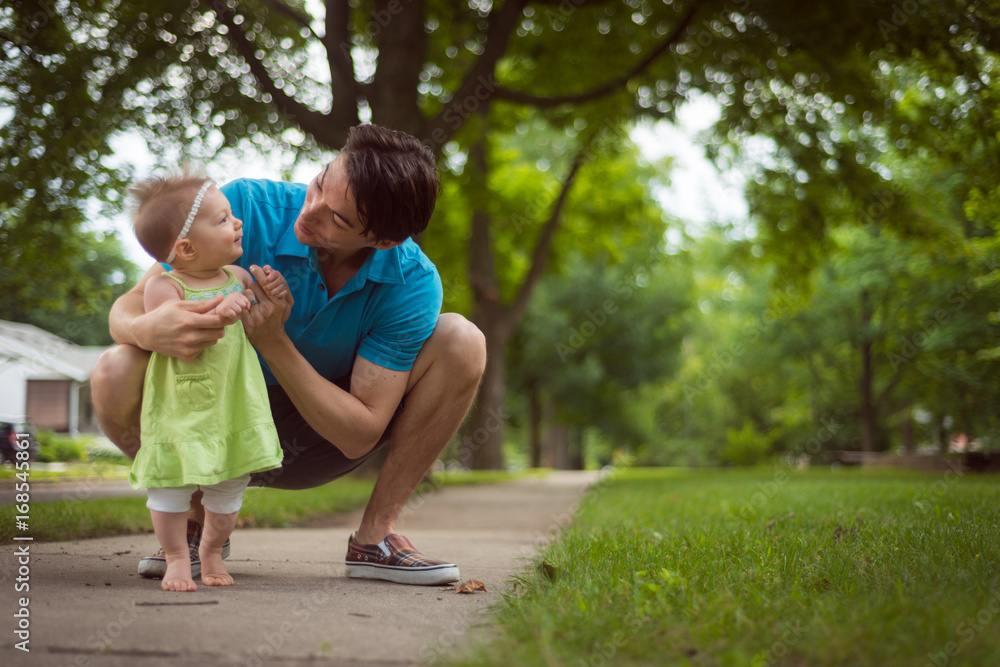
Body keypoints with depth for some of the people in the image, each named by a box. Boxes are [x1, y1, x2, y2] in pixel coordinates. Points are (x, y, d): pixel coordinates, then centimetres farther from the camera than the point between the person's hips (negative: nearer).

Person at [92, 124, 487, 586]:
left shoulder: (413, 284, -23)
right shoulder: (248, 206, -23)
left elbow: (358, 435, -24)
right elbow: (128, 307, -20)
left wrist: (273, 342, -35)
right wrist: (148, 329, -46)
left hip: (322, 442, 0)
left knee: (461, 342, -21)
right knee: (115, 374, -31)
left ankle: (374, 537, -10)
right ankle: (201, 519, -1)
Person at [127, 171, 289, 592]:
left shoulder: (237, 278, 5)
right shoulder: (164, 287, -12)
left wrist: (276, 294, -2)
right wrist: (215, 314, -35)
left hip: (233, 403, 5)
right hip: (180, 407, -5)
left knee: (229, 487, 12)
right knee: (172, 482, -2)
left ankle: (211, 552, 34)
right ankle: (176, 558, 18)